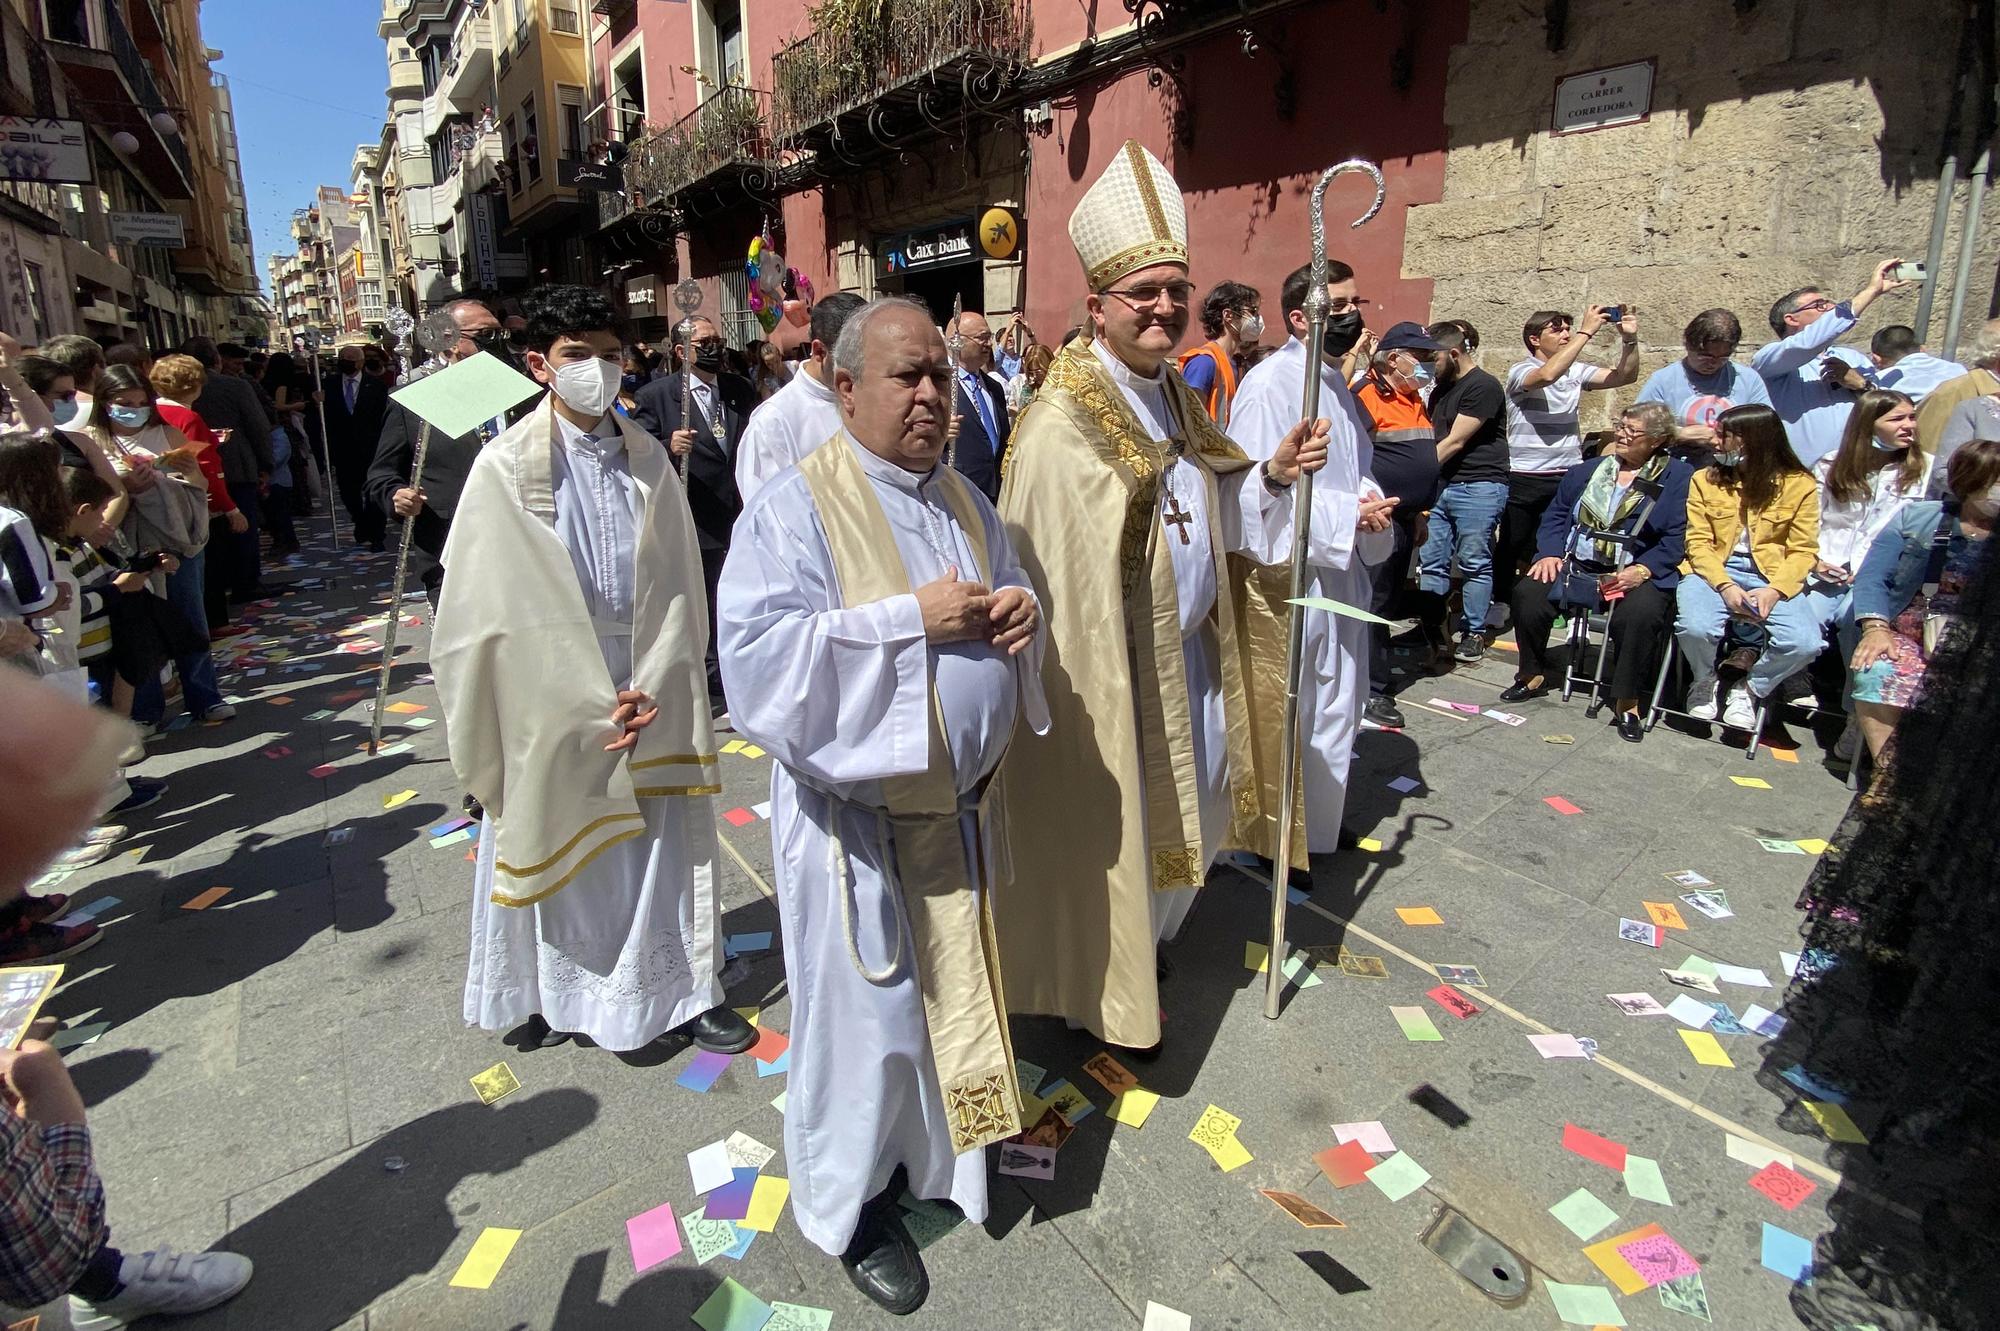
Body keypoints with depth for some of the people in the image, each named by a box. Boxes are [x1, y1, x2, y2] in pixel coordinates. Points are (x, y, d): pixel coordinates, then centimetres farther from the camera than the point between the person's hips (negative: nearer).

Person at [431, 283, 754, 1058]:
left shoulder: (648, 459, 3)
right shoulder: (506, 466, -6)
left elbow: (677, 586, 2)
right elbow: (502, 607, -8)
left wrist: (650, 688, -9)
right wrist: (594, 702, -11)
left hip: (651, 694, 3)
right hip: (555, 699, -2)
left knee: (667, 842, 9)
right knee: (563, 850, 11)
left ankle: (687, 987, 25)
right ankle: (554, 991, 32)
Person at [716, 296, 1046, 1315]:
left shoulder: (962, 498, 6)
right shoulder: (795, 507, -16)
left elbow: (1006, 592, 16)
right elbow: (758, 651, -26)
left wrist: (1020, 606, -9)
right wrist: (912, 619, -27)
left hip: (960, 797, 7)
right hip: (859, 811, -6)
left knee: (954, 985, 22)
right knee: (867, 1009, 9)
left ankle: (940, 1150, 48)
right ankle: (851, 1201, 35)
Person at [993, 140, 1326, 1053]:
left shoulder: (1175, 396, 7)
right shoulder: (1061, 422, -22)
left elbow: (1215, 513, 10)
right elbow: (1054, 575, -24)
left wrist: (1273, 474, -8)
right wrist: (1086, 689, -22)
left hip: (1192, 654, 9)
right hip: (1109, 669, -9)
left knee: (1188, 813, 23)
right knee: (1114, 828, 9)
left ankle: (1145, 941, 50)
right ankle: (1105, 992, 34)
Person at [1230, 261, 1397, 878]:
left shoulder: (1335, 382, 14)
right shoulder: (1270, 383, -15)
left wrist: (1369, 502, -3)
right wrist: (1348, 515, -21)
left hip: (1340, 569, 10)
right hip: (1291, 576, -9)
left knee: (1334, 708, 19)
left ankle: (1319, 822, 36)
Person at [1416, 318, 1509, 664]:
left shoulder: (1483, 387, -9)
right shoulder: (1441, 390, 18)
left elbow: (1454, 442, -13)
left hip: (1478, 487, -8)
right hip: (1441, 485, 8)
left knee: (1474, 563, -2)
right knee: (1430, 560, 5)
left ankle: (1474, 633, 7)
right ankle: (1432, 627, 13)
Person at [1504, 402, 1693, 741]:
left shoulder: (1678, 478, 5)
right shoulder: (1587, 471, 19)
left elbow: (1676, 539, -4)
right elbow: (1555, 515, 14)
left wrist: (1641, 570, -19)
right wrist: (1550, 553, -4)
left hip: (1634, 574, -3)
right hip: (1574, 566, 4)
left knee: (1641, 613, -34)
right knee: (1528, 592, -23)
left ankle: (1626, 700, -15)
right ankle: (1533, 674, -1)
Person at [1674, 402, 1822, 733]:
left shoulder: (1799, 484, 3)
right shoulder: (1705, 480, 5)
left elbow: (1803, 550, 0)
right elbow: (1698, 542, 0)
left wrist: (1774, 590, -18)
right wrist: (1725, 585, -16)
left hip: (1772, 578, 0)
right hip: (1713, 572, 0)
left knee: (1804, 643, -25)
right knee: (1695, 627, -32)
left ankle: (1748, 690, 7)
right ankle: (1705, 682, 5)